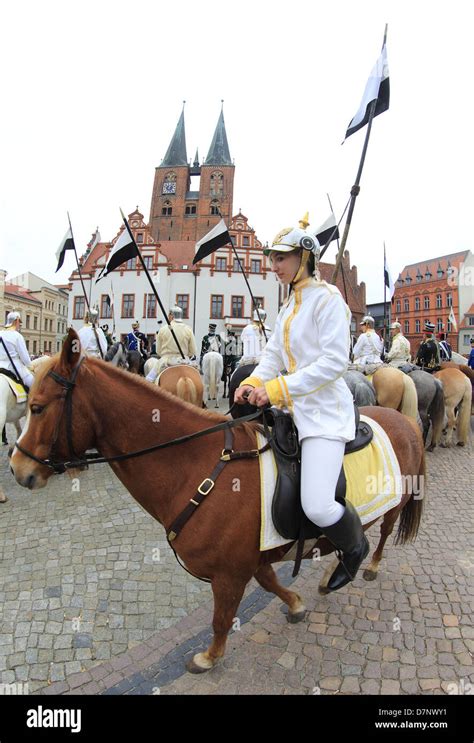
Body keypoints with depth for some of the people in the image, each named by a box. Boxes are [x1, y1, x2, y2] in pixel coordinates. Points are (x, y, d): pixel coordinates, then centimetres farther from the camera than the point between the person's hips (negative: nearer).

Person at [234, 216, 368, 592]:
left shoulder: (327, 298, -9)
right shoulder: (289, 305, 16)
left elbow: (335, 360, -19)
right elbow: (273, 353, 13)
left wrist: (278, 389, -22)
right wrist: (254, 383, -6)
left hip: (324, 408, -9)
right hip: (293, 406, 9)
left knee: (317, 506, -19)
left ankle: (354, 547, 19)